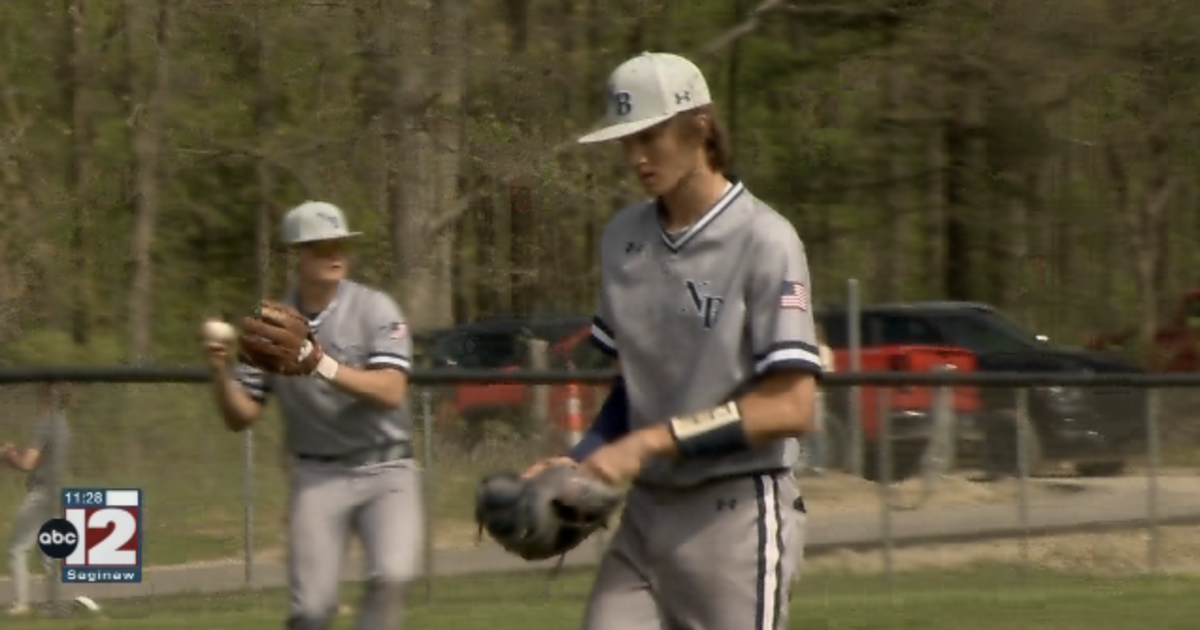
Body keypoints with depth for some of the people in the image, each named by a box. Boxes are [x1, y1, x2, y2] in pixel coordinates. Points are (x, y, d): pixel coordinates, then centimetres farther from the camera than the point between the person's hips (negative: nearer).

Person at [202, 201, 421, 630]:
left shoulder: (374, 309, -4)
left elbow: (390, 391, -18)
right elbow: (240, 417, 5)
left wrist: (323, 366, -29)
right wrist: (221, 374, -14)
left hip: (386, 470, -1)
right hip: (318, 477, 1)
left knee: (391, 576, -23)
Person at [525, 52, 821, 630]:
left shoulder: (763, 241, -11)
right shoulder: (623, 238, 10)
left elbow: (790, 408, -16)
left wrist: (652, 440, -20)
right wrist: (580, 462, 2)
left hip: (737, 515, -6)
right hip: (645, 513, 6)